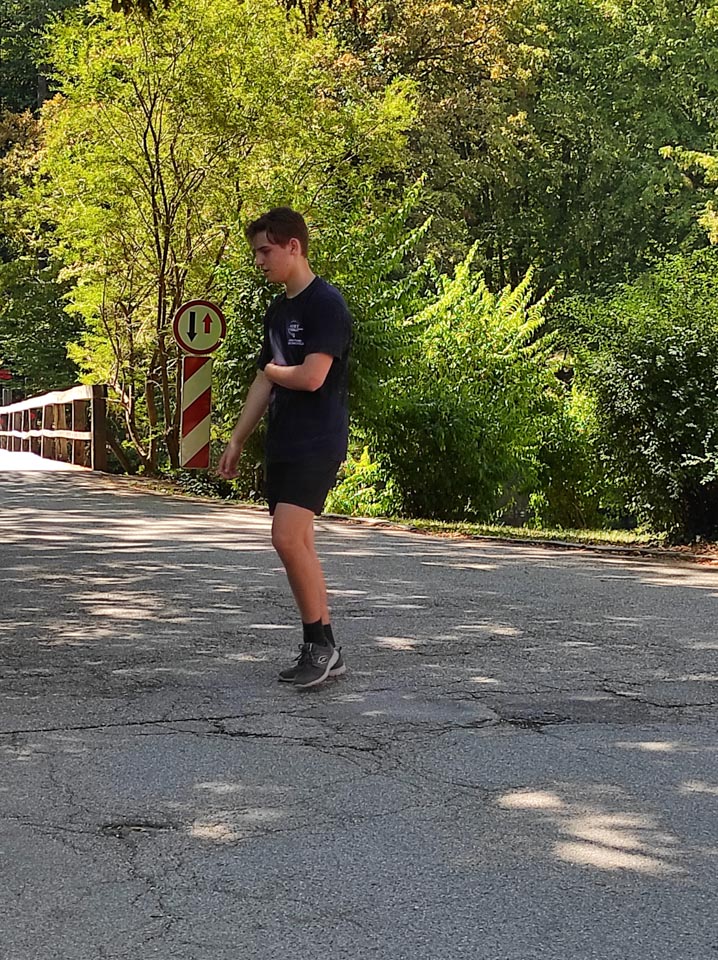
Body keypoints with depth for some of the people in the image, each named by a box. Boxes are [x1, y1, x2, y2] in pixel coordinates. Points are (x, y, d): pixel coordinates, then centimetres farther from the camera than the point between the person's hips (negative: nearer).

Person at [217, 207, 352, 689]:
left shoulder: (326, 303, -11)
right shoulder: (278, 310, 17)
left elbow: (311, 377, -20)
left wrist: (274, 370, 0)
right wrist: (237, 441, 18)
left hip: (317, 444, -9)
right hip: (282, 445, 9)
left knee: (288, 538, -18)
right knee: (298, 544, 6)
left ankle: (322, 643, -8)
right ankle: (320, 649, 11)